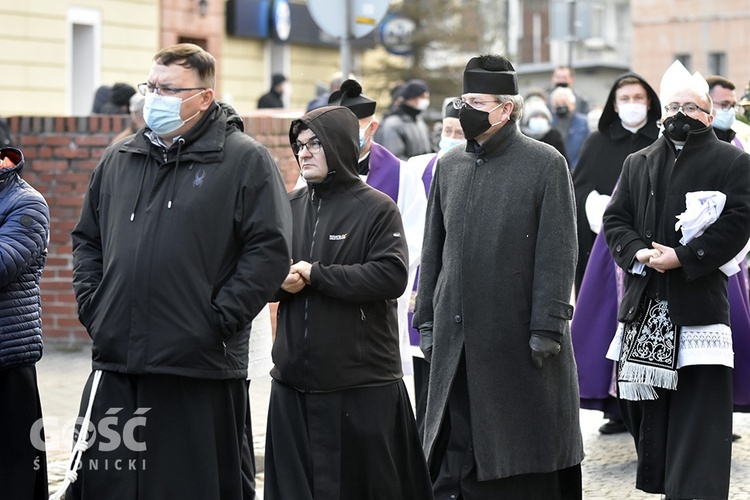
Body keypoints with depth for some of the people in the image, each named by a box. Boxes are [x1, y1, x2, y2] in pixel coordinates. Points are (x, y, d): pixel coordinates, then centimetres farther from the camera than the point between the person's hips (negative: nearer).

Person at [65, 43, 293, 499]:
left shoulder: (245, 161, -3)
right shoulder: (118, 159, 15)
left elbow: (270, 249, -9)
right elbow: (87, 238, 23)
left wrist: (219, 320, -13)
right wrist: (92, 304, 9)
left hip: (201, 373, -5)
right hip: (115, 366, 5)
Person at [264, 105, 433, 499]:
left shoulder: (377, 209, -2)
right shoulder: (289, 207, 12)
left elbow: (392, 276, -15)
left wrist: (315, 275, -14)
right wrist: (281, 283, -9)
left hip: (362, 385, -5)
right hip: (293, 381, 5)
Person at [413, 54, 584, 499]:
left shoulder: (546, 163, -4)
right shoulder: (449, 166, 12)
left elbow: (558, 253, -7)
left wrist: (547, 327, -12)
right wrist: (427, 320, 12)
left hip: (517, 337, -5)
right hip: (456, 339, 5)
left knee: (525, 463, 2)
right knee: (454, 458, 4)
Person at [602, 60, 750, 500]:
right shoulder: (638, 164, 17)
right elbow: (615, 220, 12)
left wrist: (682, 258, -15)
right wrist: (638, 252, -9)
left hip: (698, 302, -4)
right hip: (644, 305, 5)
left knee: (698, 412, -8)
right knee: (646, 411, 7)